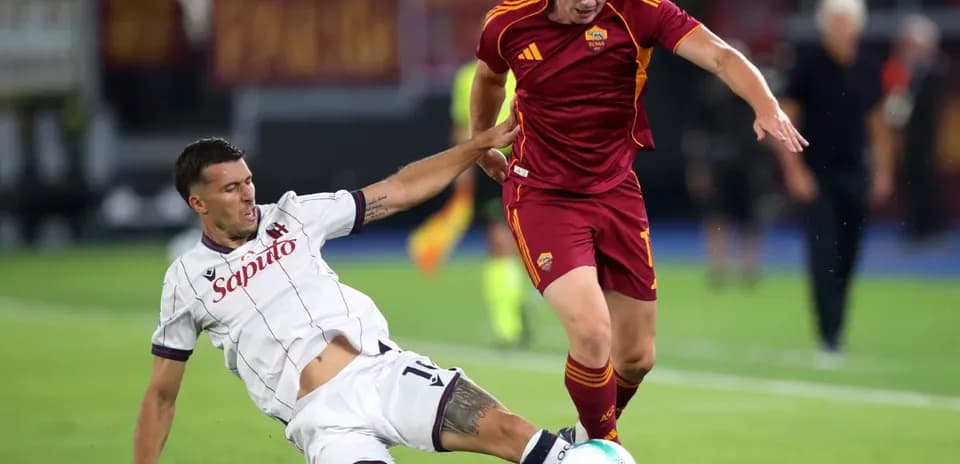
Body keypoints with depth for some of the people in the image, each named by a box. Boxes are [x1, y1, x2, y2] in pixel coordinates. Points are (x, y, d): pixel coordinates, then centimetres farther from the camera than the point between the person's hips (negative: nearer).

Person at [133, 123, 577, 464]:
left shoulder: (292, 216, 13)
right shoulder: (186, 280, 7)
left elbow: (399, 191, 16)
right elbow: (161, 395, 14)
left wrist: (479, 145, 11)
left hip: (382, 369, 3)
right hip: (323, 418, -3)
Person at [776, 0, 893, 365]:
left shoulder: (868, 68, 7)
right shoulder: (809, 65, -6)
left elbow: (876, 122, 17)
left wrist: (882, 169, 12)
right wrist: (794, 170, -11)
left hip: (856, 176, 4)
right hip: (817, 177, -4)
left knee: (846, 261, 6)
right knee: (823, 258, -11)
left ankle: (836, 335, 18)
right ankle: (829, 340, -13)